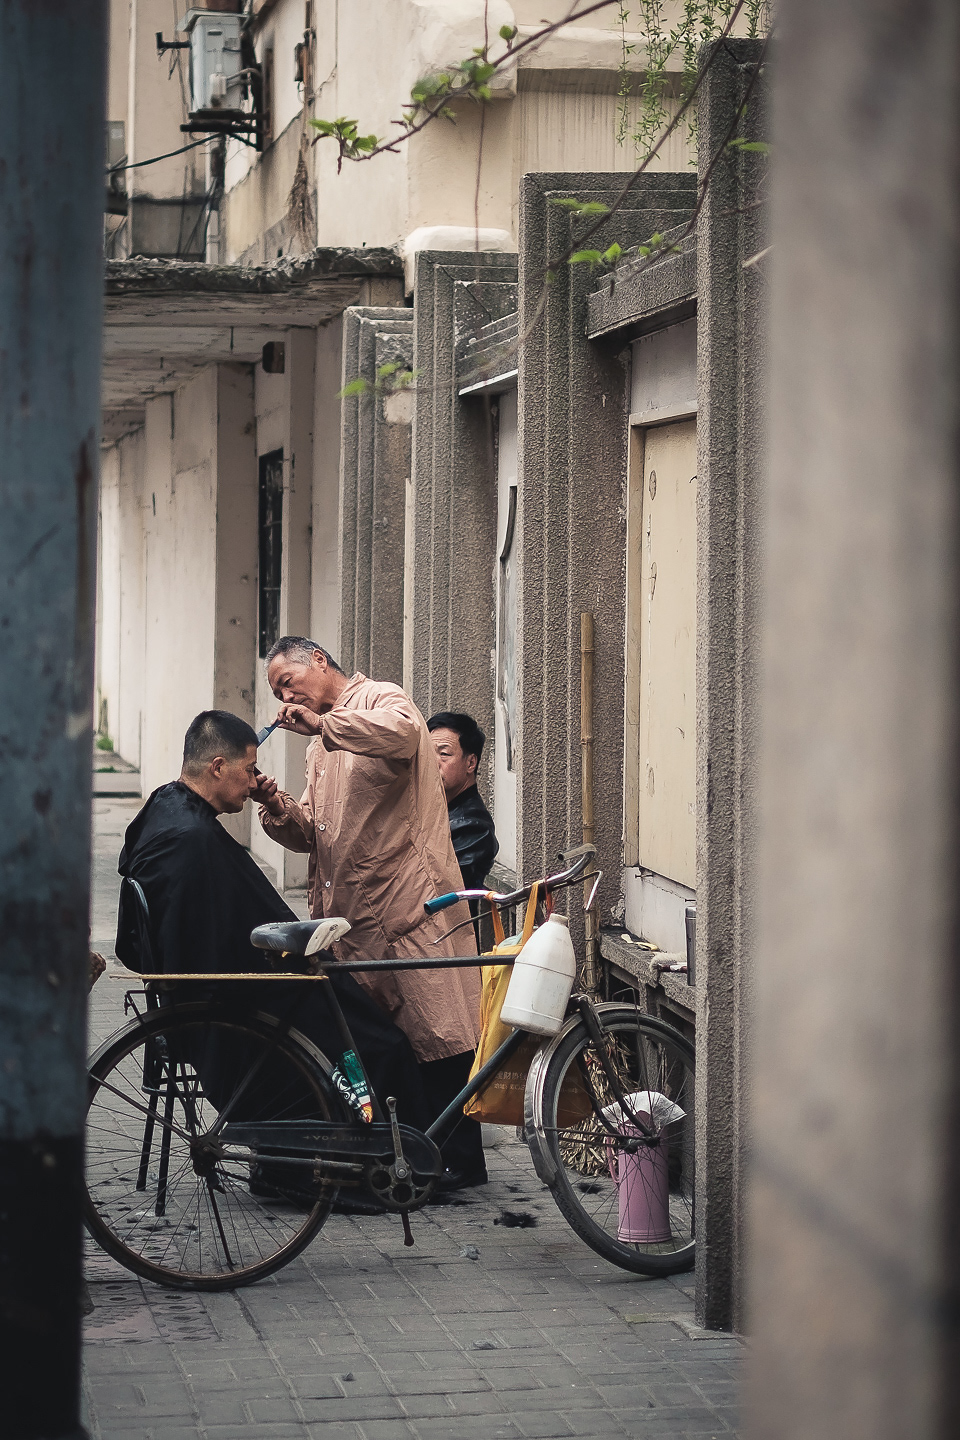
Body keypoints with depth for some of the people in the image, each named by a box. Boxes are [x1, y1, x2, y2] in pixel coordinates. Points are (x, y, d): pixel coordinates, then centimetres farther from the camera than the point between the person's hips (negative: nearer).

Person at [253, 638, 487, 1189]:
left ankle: (460, 1158, -1)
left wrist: (322, 722, -21)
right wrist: (280, 809, 1)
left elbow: (402, 733, -28)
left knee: (434, 1035, -7)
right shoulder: (321, 744, 25)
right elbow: (315, 836, 21)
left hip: (407, 901, -9)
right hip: (349, 912, 9)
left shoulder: (382, 700, -1)